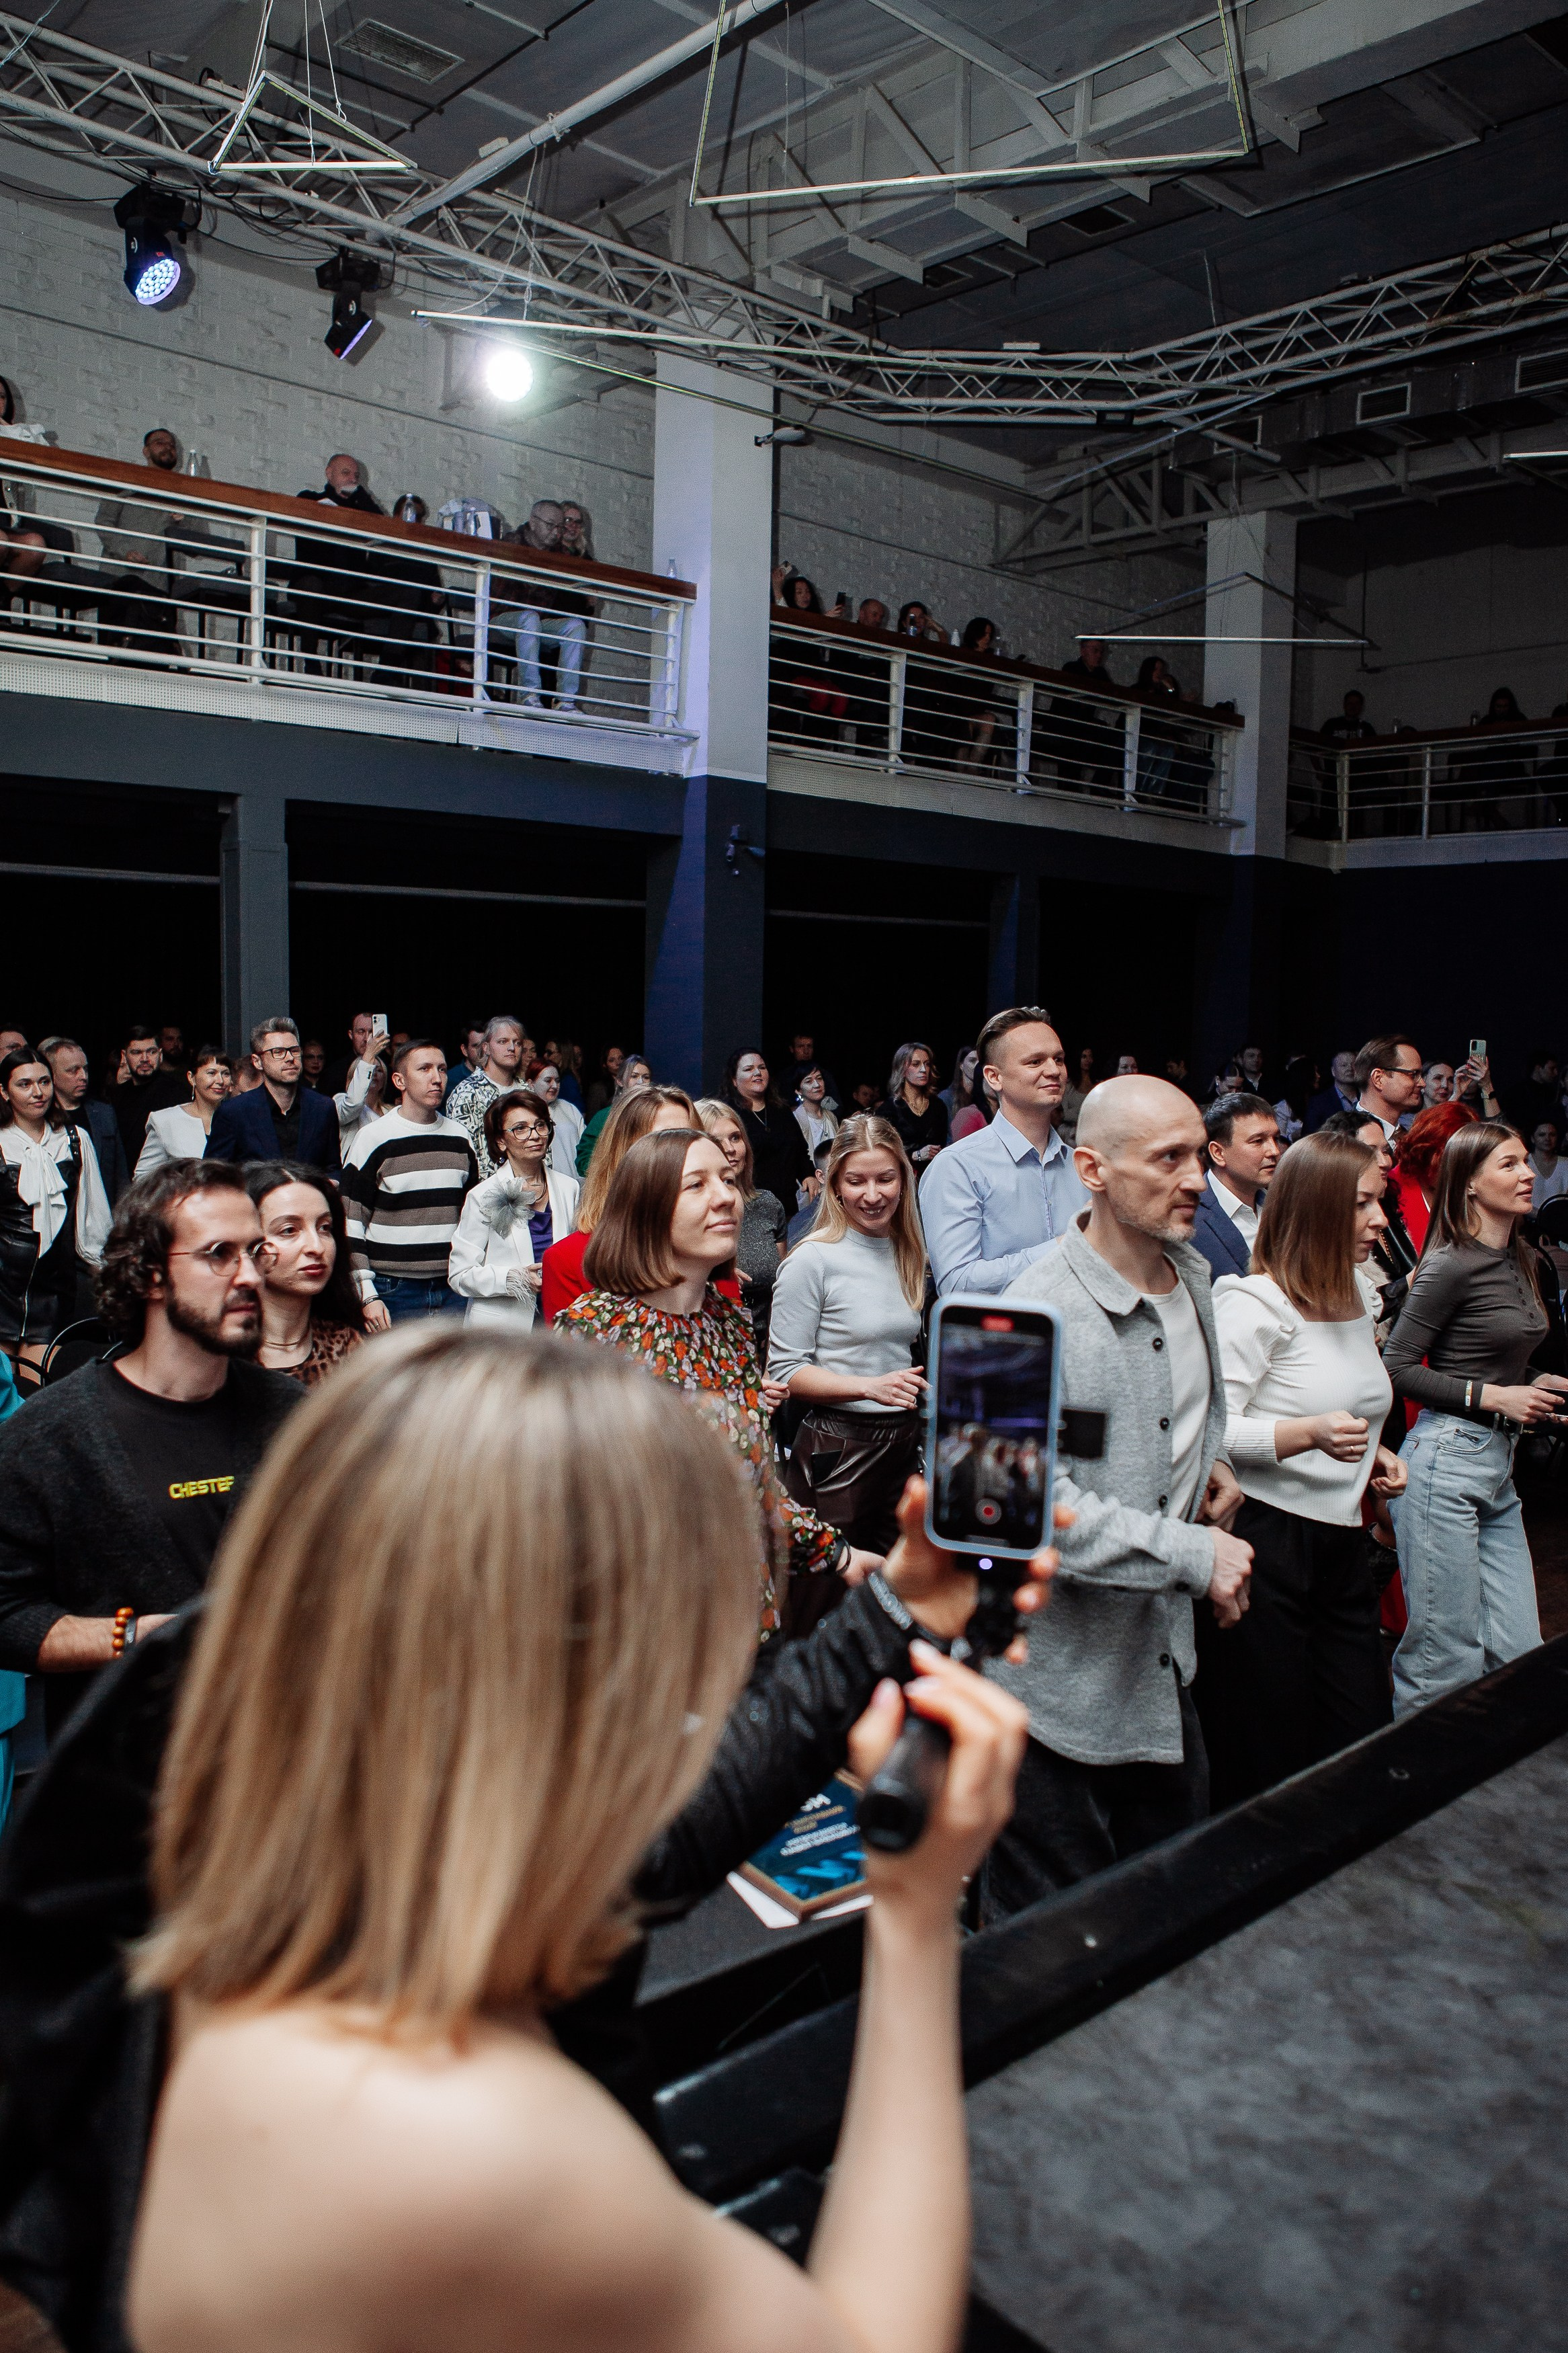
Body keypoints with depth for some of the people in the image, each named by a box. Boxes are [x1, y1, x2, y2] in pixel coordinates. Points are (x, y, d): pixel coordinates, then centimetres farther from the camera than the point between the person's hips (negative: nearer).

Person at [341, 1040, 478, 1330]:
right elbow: (350, 1221, -5)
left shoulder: (459, 1138, 11)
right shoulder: (373, 1139, -4)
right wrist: (367, 1296, -11)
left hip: (453, 1293, 4)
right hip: (393, 1292, -4)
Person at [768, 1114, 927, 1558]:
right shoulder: (813, 1259, -11)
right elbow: (784, 1371, -14)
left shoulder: (909, 1254, 8)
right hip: (838, 1450, -6)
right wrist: (870, 1387, -23)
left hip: (907, 1442, 6)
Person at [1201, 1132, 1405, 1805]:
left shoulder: (1360, 1295, 15)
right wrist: (1311, 1434, -30)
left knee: (1364, 1746, 8)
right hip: (1264, 1541, -8)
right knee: (1263, 1759, 1)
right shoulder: (1255, 1301, -13)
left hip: (1342, 1540, 8)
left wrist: (1372, 1453, 13)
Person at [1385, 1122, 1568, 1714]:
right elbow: (1394, 1368, -13)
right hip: (1446, 1460, -8)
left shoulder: (1520, 1260, 13)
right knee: (1449, 1664, -2)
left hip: (1500, 1465, 8)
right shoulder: (1452, 1265, -13)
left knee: (1519, 1658, 9)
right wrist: (1493, 1396, -14)